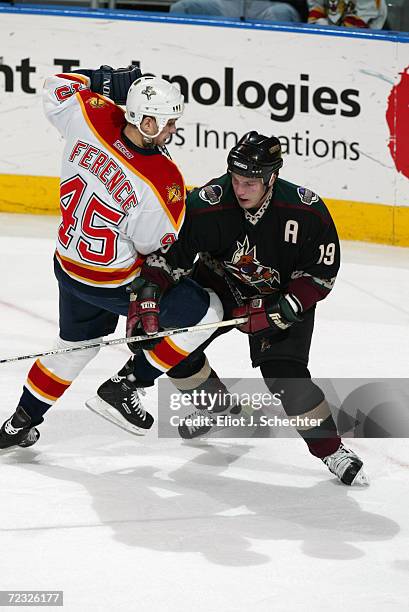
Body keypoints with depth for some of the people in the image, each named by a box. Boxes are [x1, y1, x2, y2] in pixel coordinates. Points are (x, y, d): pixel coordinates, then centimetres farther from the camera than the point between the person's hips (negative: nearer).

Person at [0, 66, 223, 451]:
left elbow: (57, 87, 1)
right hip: (112, 281, -7)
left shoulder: (93, 119, -20)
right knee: (206, 311, 3)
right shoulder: (162, 181, -31)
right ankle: (122, 389, 8)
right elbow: (160, 247, -16)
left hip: (68, 264, 7)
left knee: (76, 344, 30)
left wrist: (116, 81, 0)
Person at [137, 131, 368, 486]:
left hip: (282, 294, -3)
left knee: (285, 374, -20)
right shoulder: (208, 206, -28)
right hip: (218, 284, 3)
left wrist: (278, 311, -26)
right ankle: (217, 405, 22)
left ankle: (331, 449, -3)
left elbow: (321, 273, -17)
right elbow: (168, 255, -17)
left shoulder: (307, 212, -28)